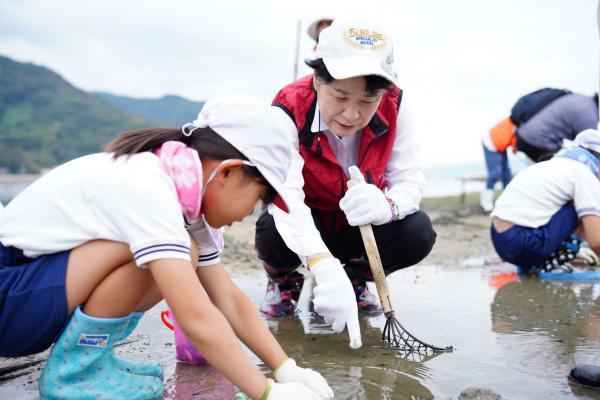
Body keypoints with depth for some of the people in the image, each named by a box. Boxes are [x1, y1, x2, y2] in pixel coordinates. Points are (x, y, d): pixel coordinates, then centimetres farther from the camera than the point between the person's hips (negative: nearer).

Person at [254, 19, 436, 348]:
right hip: (303, 230, -2)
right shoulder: (288, 113, -29)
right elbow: (285, 193, -44)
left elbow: (411, 178, -20)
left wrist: (388, 205, -46)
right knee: (273, 235, -35)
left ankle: (355, 278, 8)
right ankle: (284, 283, 5)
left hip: (361, 227, 3)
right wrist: (324, 266, -60)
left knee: (418, 233, -26)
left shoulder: (394, 107, -19)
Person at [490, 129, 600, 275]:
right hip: (523, 243, -9)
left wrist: (573, 248, 47)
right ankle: (549, 262, 3)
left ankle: (537, 260, 12)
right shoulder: (585, 175, -2)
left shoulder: (554, 165, 24)